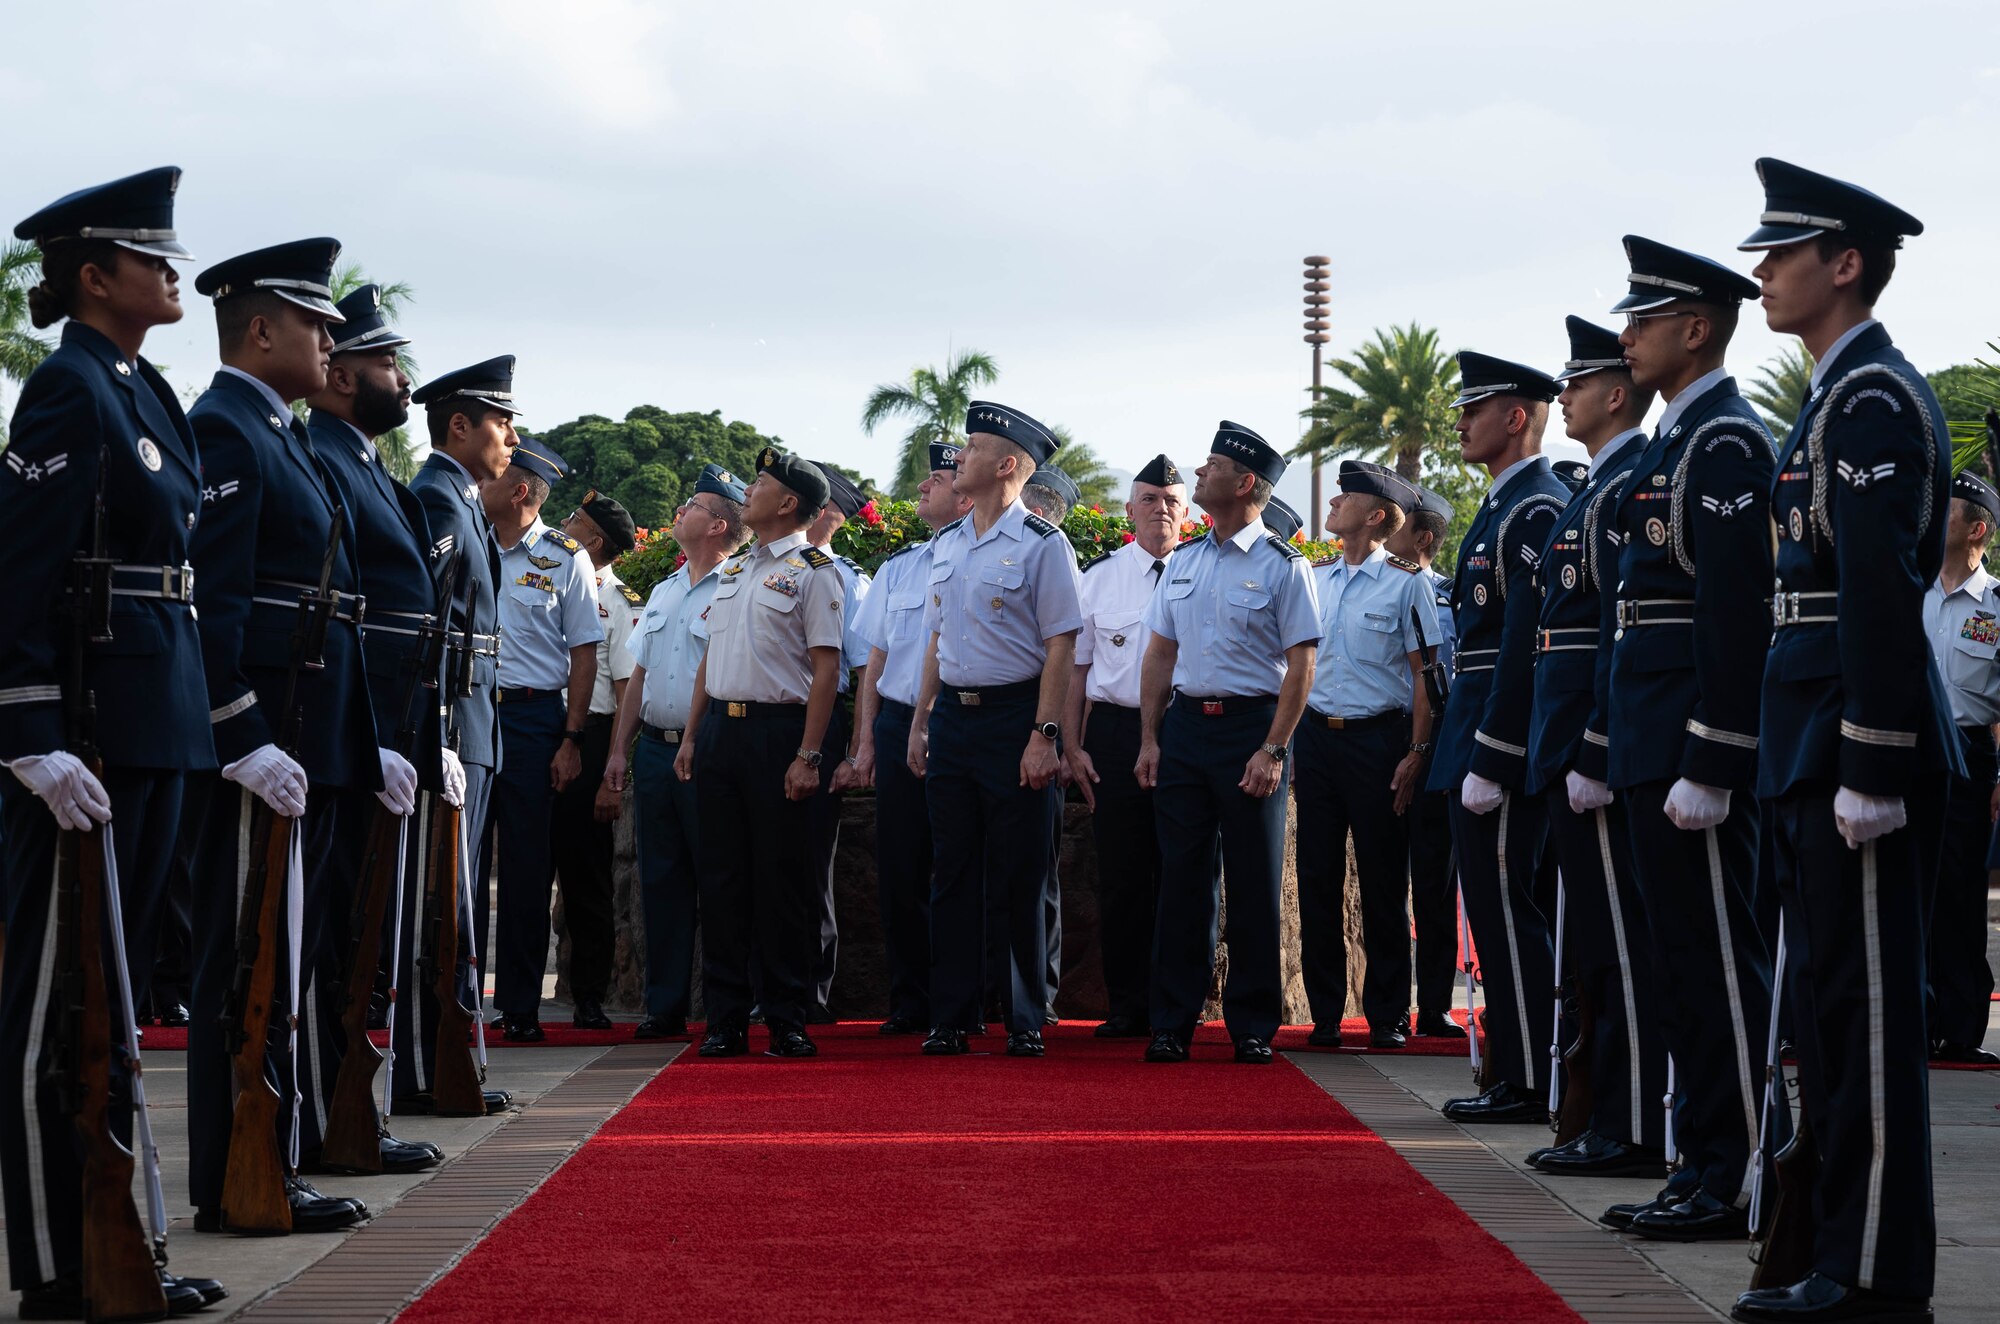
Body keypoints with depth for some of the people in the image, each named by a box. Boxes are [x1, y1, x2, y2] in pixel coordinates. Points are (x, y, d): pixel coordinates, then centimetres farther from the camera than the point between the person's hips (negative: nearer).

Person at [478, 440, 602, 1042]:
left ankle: (520, 1006, 9)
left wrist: (571, 740, -5)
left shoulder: (564, 558, 0)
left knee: (527, 866, 2)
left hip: (533, 716, -2)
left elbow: (584, 654, 1)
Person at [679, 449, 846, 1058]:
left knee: (781, 879, -3)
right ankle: (725, 1020, 10)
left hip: (777, 729, -6)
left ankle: (788, 1020, 3)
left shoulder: (812, 571, -3)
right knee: (721, 876, 6)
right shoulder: (731, 570, 18)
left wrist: (808, 755, -16)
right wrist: (692, 736, 14)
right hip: (719, 728, 6)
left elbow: (826, 667, -9)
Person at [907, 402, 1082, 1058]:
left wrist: (1044, 735, -16)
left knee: (1022, 875, 0)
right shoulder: (946, 543, 12)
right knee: (954, 873, 8)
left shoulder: (1042, 544, -7)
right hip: (952, 715, 6)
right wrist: (921, 723, 15)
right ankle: (950, 1019, 13)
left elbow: (1061, 646, -10)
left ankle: (1027, 1021, 8)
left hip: (1015, 715, -6)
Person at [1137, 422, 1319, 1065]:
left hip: (1251, 725, -4)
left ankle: (1253, 1026, 9)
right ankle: (1172, 1022, 9)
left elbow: (1301, 664, -8)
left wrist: (1273, 750, -14)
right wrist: (1149, 739, 8)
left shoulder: (1284, 566, -5)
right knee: (1182, 874, 5)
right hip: (1183, 725, 5)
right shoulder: (1183, 560, 12)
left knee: (1254, 881, 1)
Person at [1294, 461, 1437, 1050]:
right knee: (1317, 879, 5)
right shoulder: (1313, 577, 11)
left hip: (1378, 737, -4)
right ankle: (1324, 1015, 13)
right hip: (1315, 735, 4)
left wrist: (1416, 753, -10)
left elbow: (1423, 673, -4)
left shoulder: (1405, 581, -3)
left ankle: (1387, 1016, 9)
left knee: (1384, 883, 1)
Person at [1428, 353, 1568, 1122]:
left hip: (1506, 742, -11)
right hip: (1486, 744, 11)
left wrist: (1488, 762, -22)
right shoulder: (1507, 507, 18)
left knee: (1507, 911, -7)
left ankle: (1527, 1086, -3)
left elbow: (1526, 646, -21)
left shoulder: (1537, 512, -14)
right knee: (1501, 909, 12)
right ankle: (1519, 1077, 18)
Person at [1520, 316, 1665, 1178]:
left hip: (1598, 743, -11)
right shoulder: (1600, 487, 18)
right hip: (1577, 749, 11)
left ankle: (1632, 1132, -3)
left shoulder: (1629, 486, -13)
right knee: (1600, 942, 12)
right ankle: (1611, 1118, 18)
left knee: (1618, 939, -7)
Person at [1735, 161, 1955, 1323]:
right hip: (1822, 744, 10)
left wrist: (1871, 770, -23)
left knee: (1869, 1005, -6)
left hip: (1861, 741, -10)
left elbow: (1884, 593, -20)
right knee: (1836, 1002, 12)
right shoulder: (1845, 396, 18)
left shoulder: (1872, 398, -13)